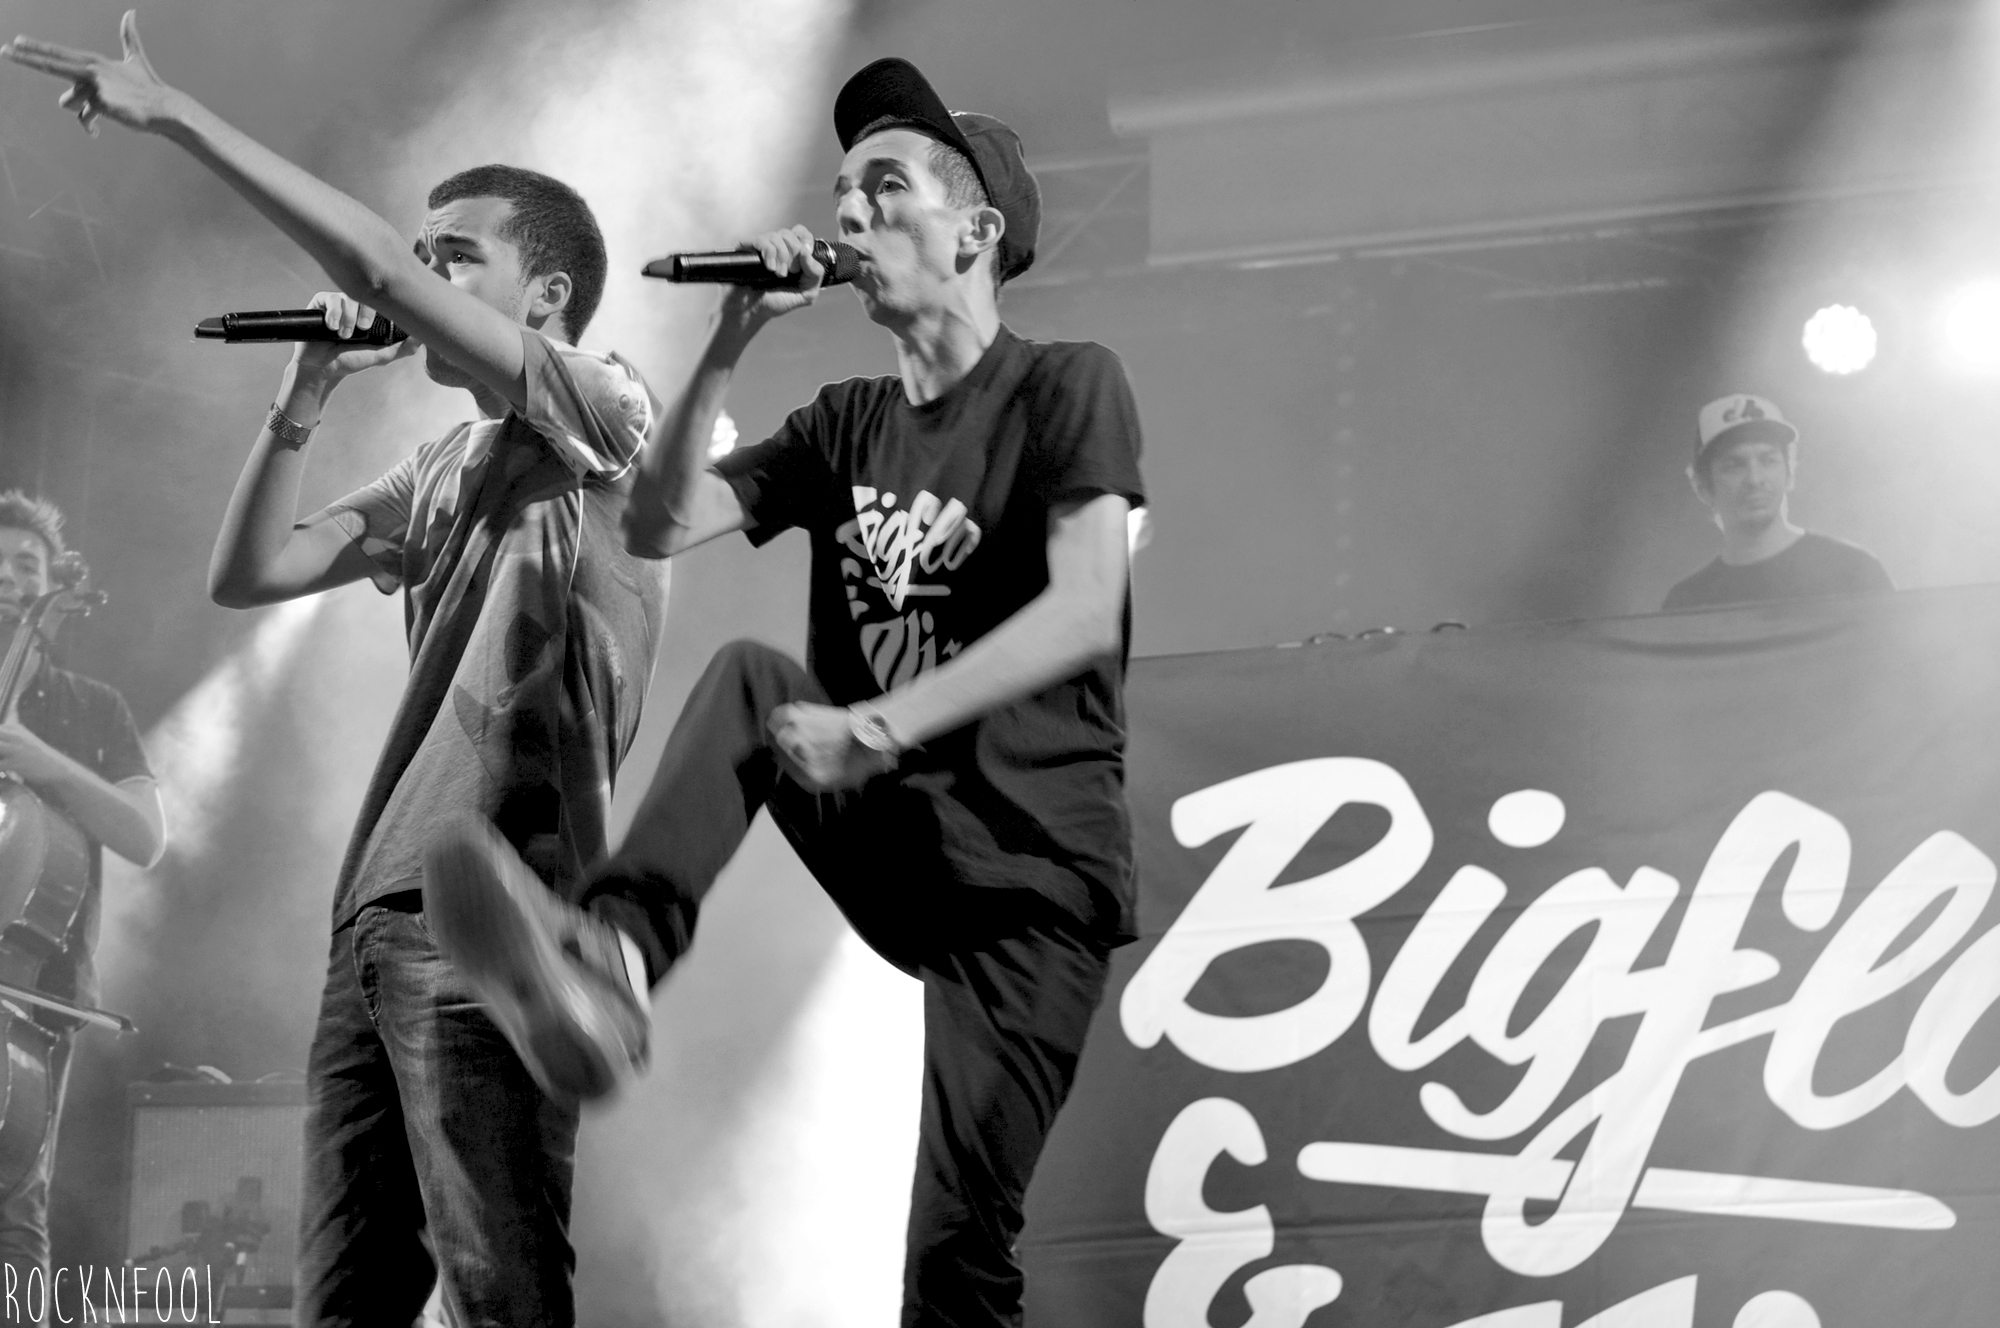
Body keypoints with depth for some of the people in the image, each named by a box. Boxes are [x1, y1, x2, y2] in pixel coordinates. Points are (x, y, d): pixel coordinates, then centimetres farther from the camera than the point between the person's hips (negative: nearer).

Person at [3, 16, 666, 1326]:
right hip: (377, 919, 8)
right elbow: (247, 574, 20)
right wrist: (304, 397, 10)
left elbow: (375, 268, -12)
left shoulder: (605, 410, -1)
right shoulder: (444, 472, 23)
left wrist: (175, 112, -9)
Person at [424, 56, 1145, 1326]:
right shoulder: (846, 424, 15)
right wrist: (730, 344, -6)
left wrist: (880, 726, -29)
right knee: (750, 677, -22)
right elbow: (658, 527, 5)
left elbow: (1086, 614, -21)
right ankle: (609, 962, -41)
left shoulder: (1066, 385, -6)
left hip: (1031, 870, -5)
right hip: (894, 835, 5)